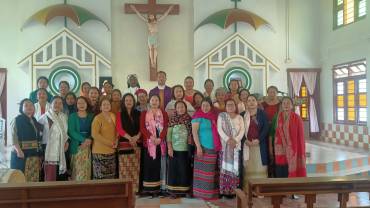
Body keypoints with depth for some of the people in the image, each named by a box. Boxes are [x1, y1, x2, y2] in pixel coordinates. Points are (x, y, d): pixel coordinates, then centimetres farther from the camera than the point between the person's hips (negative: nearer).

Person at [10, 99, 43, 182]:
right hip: (22, 154, -6)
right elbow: (14, 138, -13)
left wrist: (40, 154, 13)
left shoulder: (34, 121, 15)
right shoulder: (17, 120, -2)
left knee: (34, 178, 6)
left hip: (35, 154, 6)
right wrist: (19, 151, -28)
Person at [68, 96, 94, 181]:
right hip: (77, 146, -2)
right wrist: (84, 139, -19)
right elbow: (71, 131, -7)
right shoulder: (72, 116, 4)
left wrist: (90, 139, -14)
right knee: (77, 170, -6)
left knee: (86, 170, 0)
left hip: (88, 147, 2)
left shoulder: (91, 116, 12)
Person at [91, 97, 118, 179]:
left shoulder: (113, 116, 9)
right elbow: (94, 134, -18)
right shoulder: (97, 118, -10)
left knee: (111, 177, 10)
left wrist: (116, 141, 1)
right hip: (100, 152, -6)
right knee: (101, 177, -1)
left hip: (111, 151, 6)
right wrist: (110, 143, -16)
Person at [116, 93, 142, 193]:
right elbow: (119, 129, -4)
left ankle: (135, 189, 8)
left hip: (137, 143, 2)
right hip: (124, 143, -2)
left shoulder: (138, 113, 13)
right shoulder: (119, 114, 6)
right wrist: (129, 138, -18)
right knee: (125, 167, -5)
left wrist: (137, 136, -13)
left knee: (136, 167, 2)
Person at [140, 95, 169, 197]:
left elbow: (166, 127, 0)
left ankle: (156, 188, 7)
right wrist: (151, 137, -16)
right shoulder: (144, 113, 9)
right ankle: (148, 188, 3)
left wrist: (160, 138, -15)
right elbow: (142, 128, -2)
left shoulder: (163, 113, 11)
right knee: (148, 164, -2)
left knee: (157, 165, 1)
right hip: (148, 142, -1)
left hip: (160, 143, 1)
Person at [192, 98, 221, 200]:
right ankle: (202, 192, 6)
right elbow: (194, 132, -11)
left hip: (214, 148, 5)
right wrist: (198, 146, -18)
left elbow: (217, 131, 13)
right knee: (203, 170, -2)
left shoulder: (214, 117, 11)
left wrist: (218, 146, 5)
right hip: (203, 147, -5)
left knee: (211, 171, 10)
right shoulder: (198, 117, -5)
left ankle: (211, 192, 18)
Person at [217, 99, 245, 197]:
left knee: (235, 166, -1)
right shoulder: (221, 116, 8)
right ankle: (225, 190, -2)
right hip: (224, 145, -2)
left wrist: (235, 140, -15)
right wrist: (228, 139, -16)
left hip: (236, 145, 2)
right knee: (225, 166, -4)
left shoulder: (239, 117, 13)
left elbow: (242, 130, 1)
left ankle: (234, 190, 4)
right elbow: (219, 129, -4)